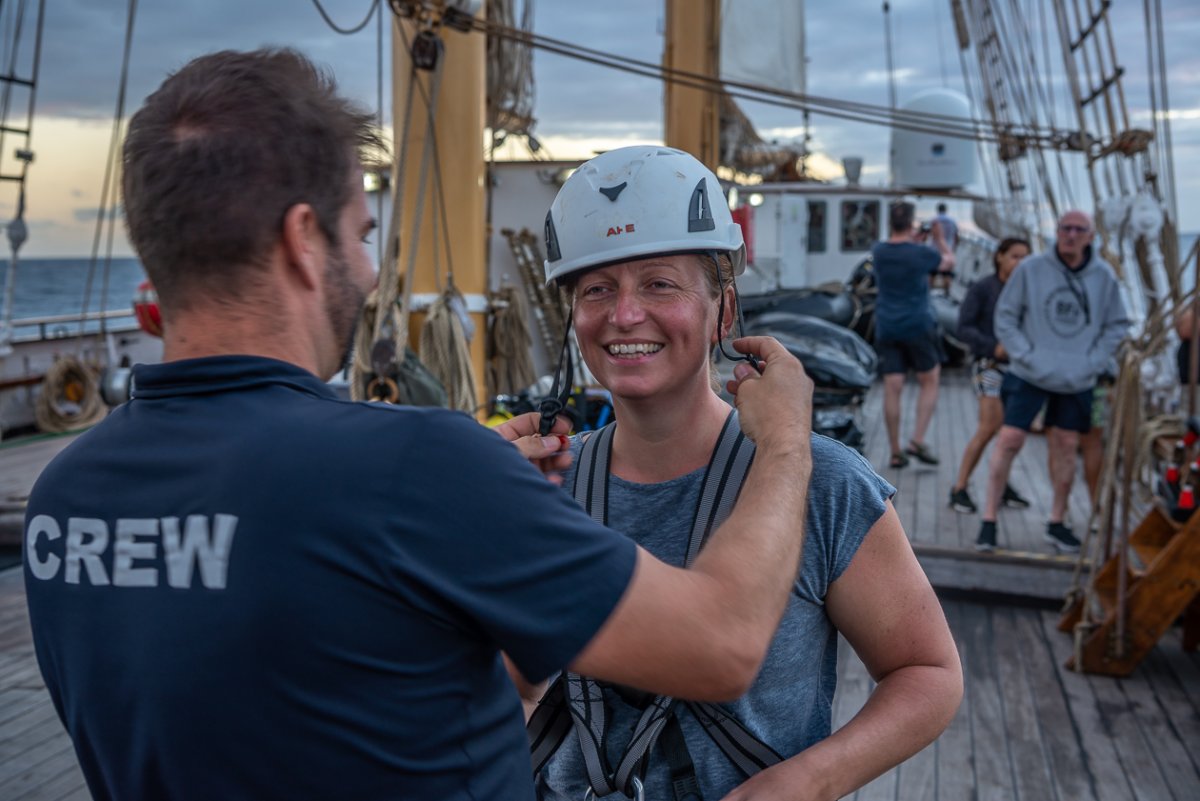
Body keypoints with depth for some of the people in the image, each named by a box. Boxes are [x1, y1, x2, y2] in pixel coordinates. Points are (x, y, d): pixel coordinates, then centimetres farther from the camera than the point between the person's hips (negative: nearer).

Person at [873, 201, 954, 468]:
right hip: (918, 326, -3)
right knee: (930, 382, 11)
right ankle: (917, 440, -2)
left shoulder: (878, 252, 1)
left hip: (886, 328, 4)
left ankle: (895, 452, 5)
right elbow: (947, 263, 12)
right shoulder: (922, 253, -9)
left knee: (892, 388, 3)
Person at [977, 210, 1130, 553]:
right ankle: (989, 519, 4)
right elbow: (1005, 317, -3)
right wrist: (1027, 356, -11)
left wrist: (1093, 363, -2)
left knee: (1066, 447, 9)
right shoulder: (1030, 269, -8)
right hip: (1029, 376, -2)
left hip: (1077, 381, 3)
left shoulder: (1104, 276, -1)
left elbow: (1117, 325, 9)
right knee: (1009, 440, -6)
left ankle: (1057, 522, 23)